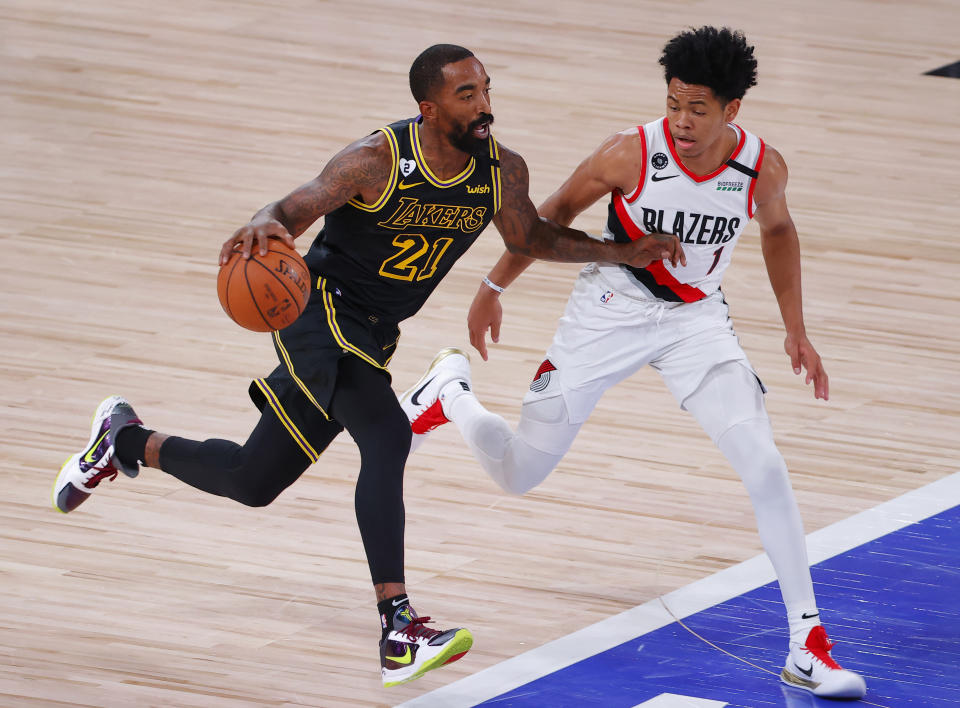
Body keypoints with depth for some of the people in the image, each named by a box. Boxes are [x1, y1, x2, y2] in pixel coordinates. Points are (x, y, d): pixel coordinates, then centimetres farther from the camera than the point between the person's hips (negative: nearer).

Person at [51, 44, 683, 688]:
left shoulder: (502, 171, -4)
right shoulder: (377, 161, -21)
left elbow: (531, 237, 13)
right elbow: (296, 207, -24)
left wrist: (623, 253, 4)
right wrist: (265, 225, -48)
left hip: (372, 337, 7)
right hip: (322, 313, -7)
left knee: (253, 482, 15)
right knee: (387, 436, -31)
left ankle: (127, 441, 41)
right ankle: (399, 633, -34)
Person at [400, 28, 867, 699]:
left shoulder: (763, 168, -17)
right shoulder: (632, 153, -24)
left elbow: (777, 228, 8)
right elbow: (557, 213, -5)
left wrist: (796, 330, 5)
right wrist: (493, 287, 4)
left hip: (695, 318, 1)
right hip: (610, 310, -1)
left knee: (764, 464, -18)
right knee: (517, 475, 5)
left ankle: (807, 645, -12)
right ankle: (447, 392, 39)